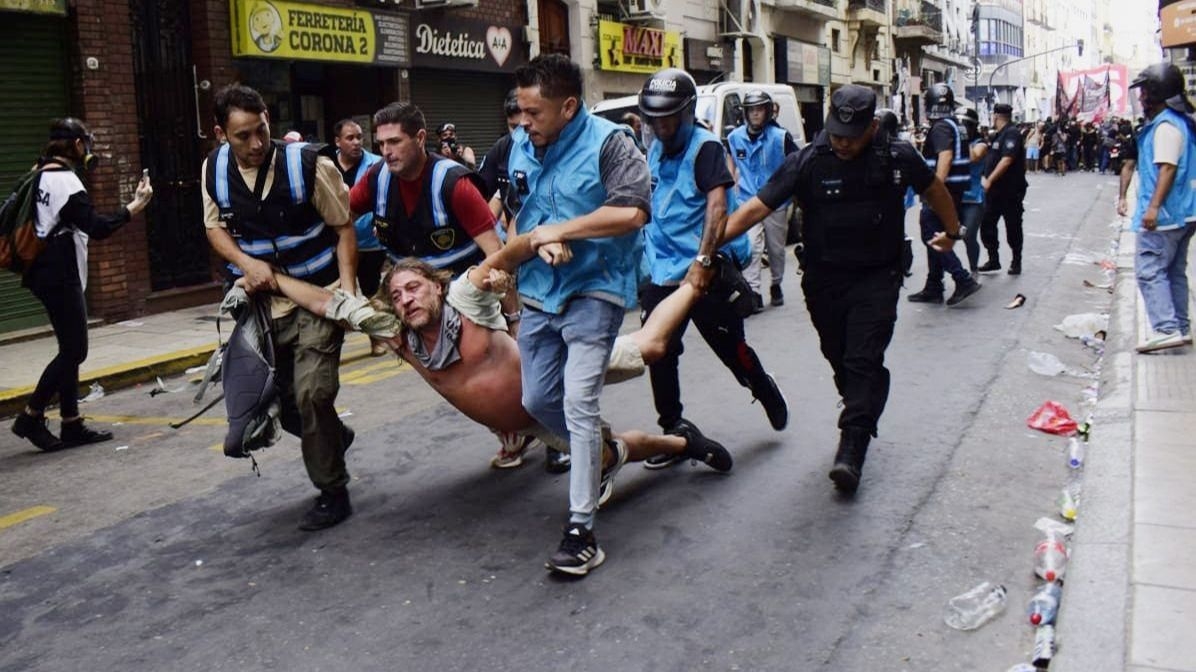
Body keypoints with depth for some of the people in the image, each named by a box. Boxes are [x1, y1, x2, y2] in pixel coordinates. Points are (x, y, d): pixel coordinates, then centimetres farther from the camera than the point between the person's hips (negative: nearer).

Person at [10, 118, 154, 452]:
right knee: (74, 350, -4)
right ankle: (30, 417, 2)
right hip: (60, 277, -10)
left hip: (47, 273, 10)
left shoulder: (40, 176, 13)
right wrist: (134, 206, -17)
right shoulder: (66, 181, -15)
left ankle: (72, 424, 13)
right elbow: (96, 227, -22)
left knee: (71, 349, 10)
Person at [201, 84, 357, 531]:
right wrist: (246, 263, -10)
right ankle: (334, 437, 41)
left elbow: (344, 228, -8)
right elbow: (215, 227, 10)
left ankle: (332, 492, 4)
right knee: (276, 398, 10)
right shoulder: (215, 169, -3)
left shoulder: (307, 164, -17)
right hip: (266, 299, 5)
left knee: (312, 393, -15)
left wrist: (348, 290, -17)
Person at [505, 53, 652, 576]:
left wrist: (561, 230, -18)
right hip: (538, 294, 7)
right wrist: (537, 242, -7)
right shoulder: (521, 145, 7)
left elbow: (633, 210, -24)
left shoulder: (607, 142, -13)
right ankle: (602, 454, 41)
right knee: (537, 400, 13)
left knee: (578, 404, -14)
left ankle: (582, 529, -6)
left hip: (593, 292, -7)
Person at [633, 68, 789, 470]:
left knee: (729, 346, 4)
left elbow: (717, 206, -21)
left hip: (705, 270, -6)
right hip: (662, 270, 6)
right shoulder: (655, 152, 13)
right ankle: (673, 430, 16)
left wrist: (702, 261, -30)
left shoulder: (705, 147, -10)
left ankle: (766, 392, 35)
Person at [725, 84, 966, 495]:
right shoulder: (808, 161, -8)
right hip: (824, 280, 1)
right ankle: (861, 420, 36)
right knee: (840, 360, 12)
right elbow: (758, 206, -12)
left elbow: (933, 189, 16)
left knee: (864, 361, -12)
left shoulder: (898, 158, -4)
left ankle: (851, 453, -14)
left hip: (876, 279, -1)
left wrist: (951, 232, 30)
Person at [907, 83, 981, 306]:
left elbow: (945, 157, -26)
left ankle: (964, 280, -10)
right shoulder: (955, 125, 16)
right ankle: (933, 289, 18)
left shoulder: (940, 127, -13)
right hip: (956, 190, 10)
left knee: (932, 237, -7)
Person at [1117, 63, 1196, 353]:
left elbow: (1168, 168, -23)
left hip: (1164, 214, -10)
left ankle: (1166, 329, -15)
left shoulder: (1166, 125, -15)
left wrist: (1153, 206, -28)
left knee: (1149, 269, -10)